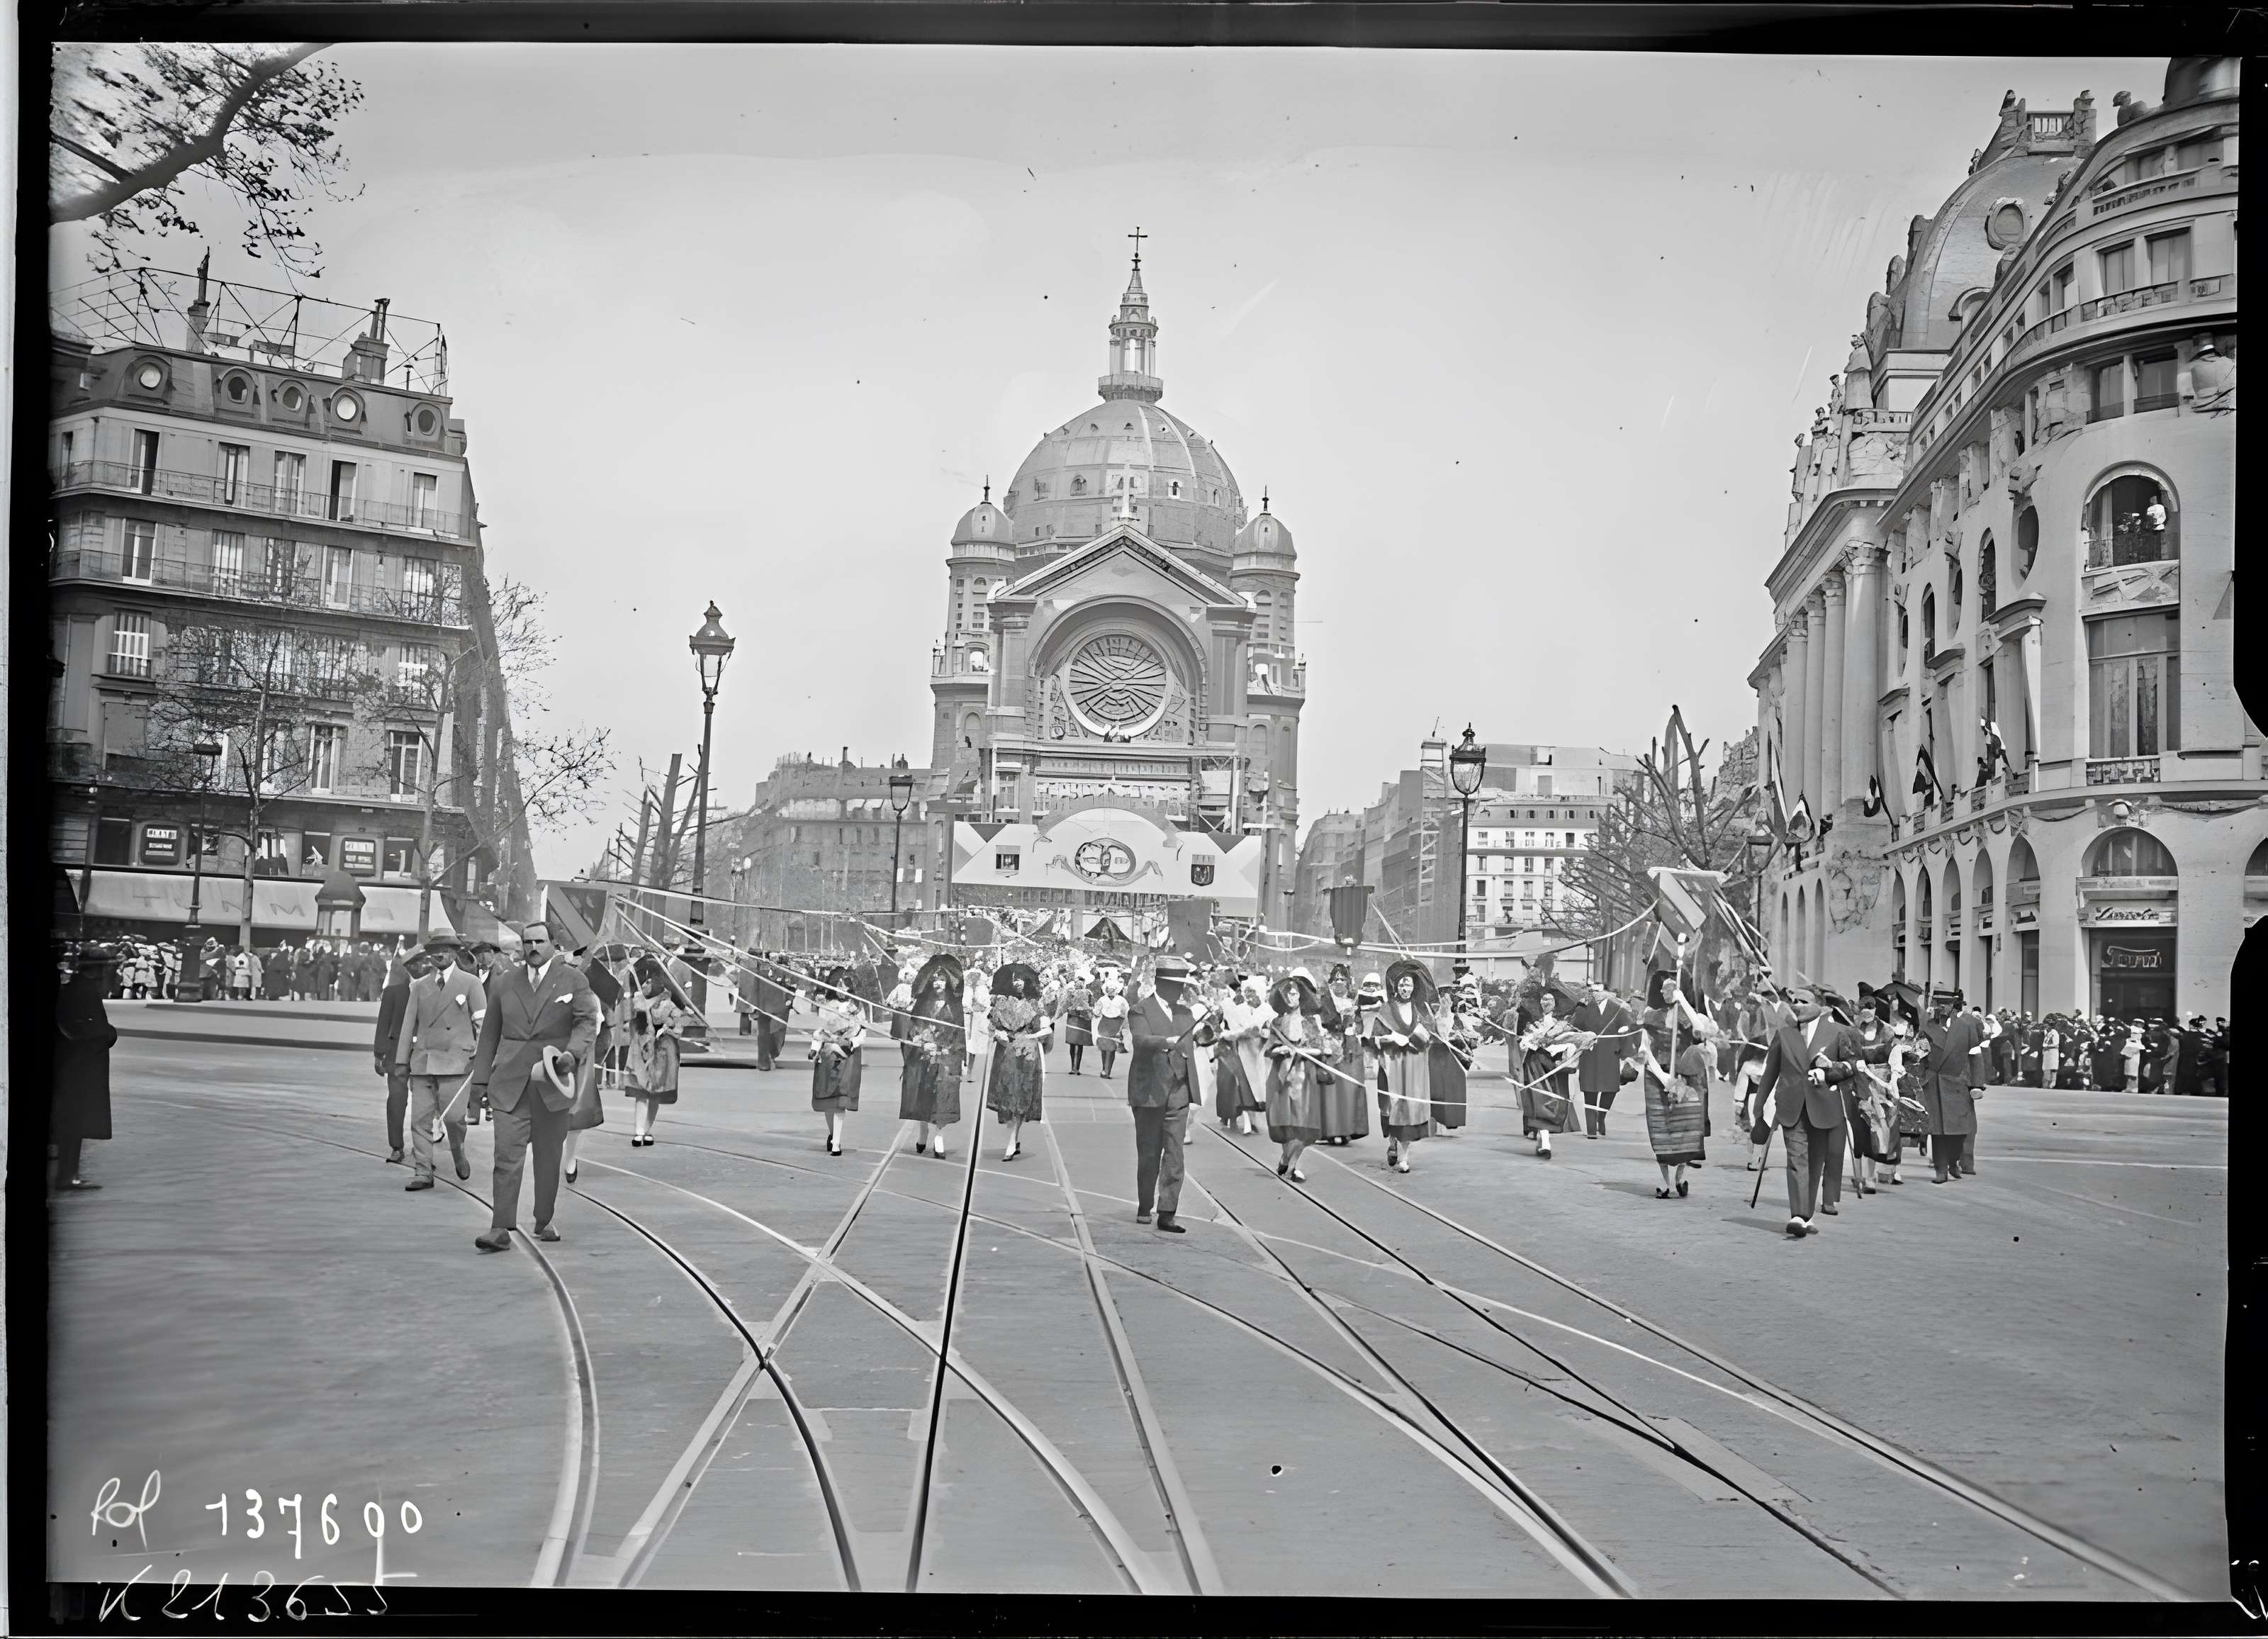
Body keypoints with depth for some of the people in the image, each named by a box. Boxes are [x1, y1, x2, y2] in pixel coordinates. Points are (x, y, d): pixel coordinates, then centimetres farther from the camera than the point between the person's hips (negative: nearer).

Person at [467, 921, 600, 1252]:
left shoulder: (573, 981, 5)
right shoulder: (505, 985, 12)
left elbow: (588, 1021, -4)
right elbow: (490, 1034, 15)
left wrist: (572, 1054, -22)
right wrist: (481, 1077, 10)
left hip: (551, 1083, -1)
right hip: (510, 1081, 1)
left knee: (549, 1157, 8)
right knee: (507, 1154, -9)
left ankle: (544, 1222, 22)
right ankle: (501, 1230, -10)